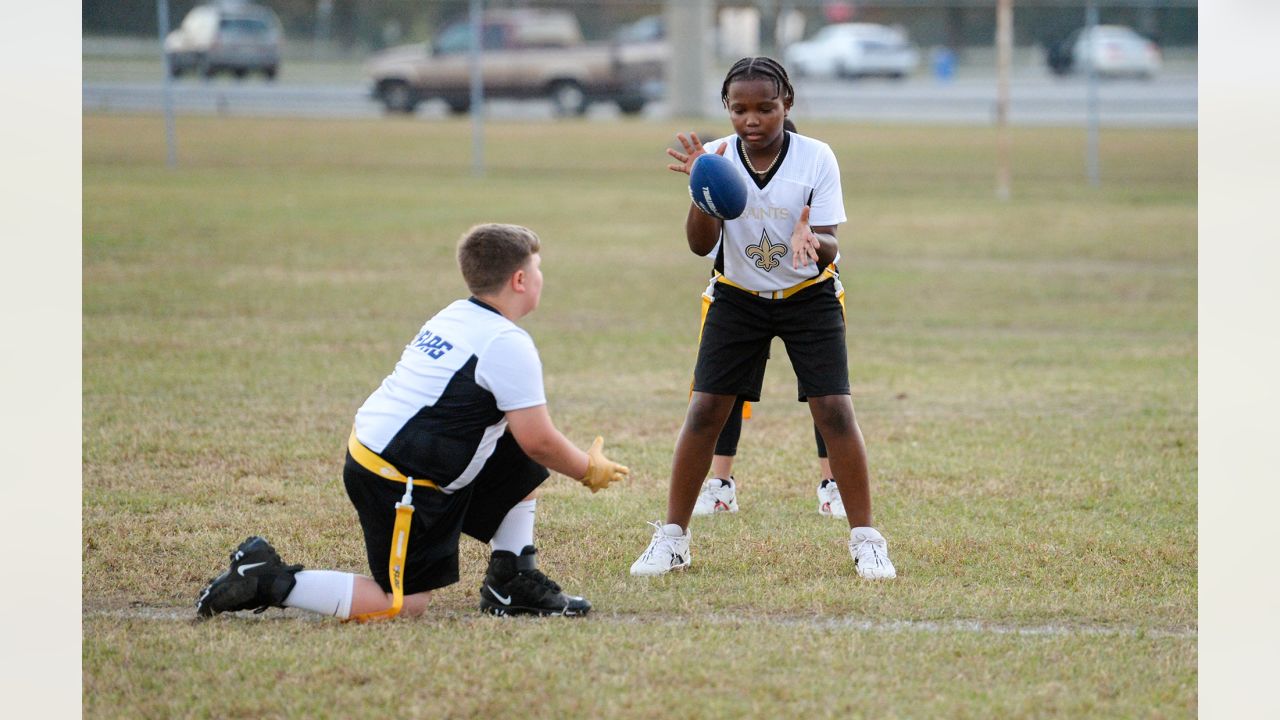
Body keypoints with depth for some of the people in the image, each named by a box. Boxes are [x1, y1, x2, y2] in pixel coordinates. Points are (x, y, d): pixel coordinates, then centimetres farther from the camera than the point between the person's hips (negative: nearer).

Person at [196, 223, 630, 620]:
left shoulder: (453, 317, 12)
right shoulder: (508, 344, -16)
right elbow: (539, 439, -14)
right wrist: (589, 470, 4)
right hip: (398, 484, -10)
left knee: (523, 465, 17)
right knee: (405, 604, -4)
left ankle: (513, 585, 20)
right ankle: (269, 582, -6)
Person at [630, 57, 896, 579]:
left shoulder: (816, 158, -17)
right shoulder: (717, 157, -12)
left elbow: (829, 250, -19)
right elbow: (701, 245, -17)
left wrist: (810, 240, -42)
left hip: (808, 296, -2)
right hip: (737, 298, 2)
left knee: (834, 411, -12)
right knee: (704, 410, -5)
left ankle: (865, 540, -1)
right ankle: (671, 538, 6)